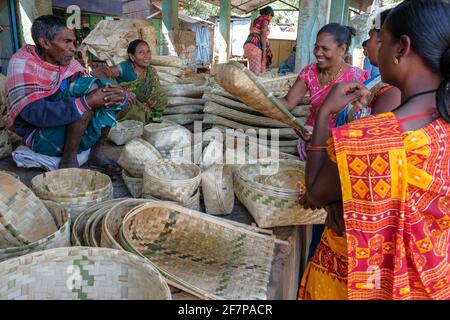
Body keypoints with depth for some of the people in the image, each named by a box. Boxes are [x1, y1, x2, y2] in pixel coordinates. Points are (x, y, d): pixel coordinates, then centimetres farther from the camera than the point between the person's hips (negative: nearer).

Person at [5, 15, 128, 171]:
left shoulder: (67, 61, 6)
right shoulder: (23, 64, -14)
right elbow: (35, 113, -27)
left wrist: (111, 92, -21)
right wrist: (87, 101, -33)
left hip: (74, 134, 7)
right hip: (41, 137, -7)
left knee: (107, 88, -7)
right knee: (90, 86, -24)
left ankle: (98, 151, -9)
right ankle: (69, 159, -20)